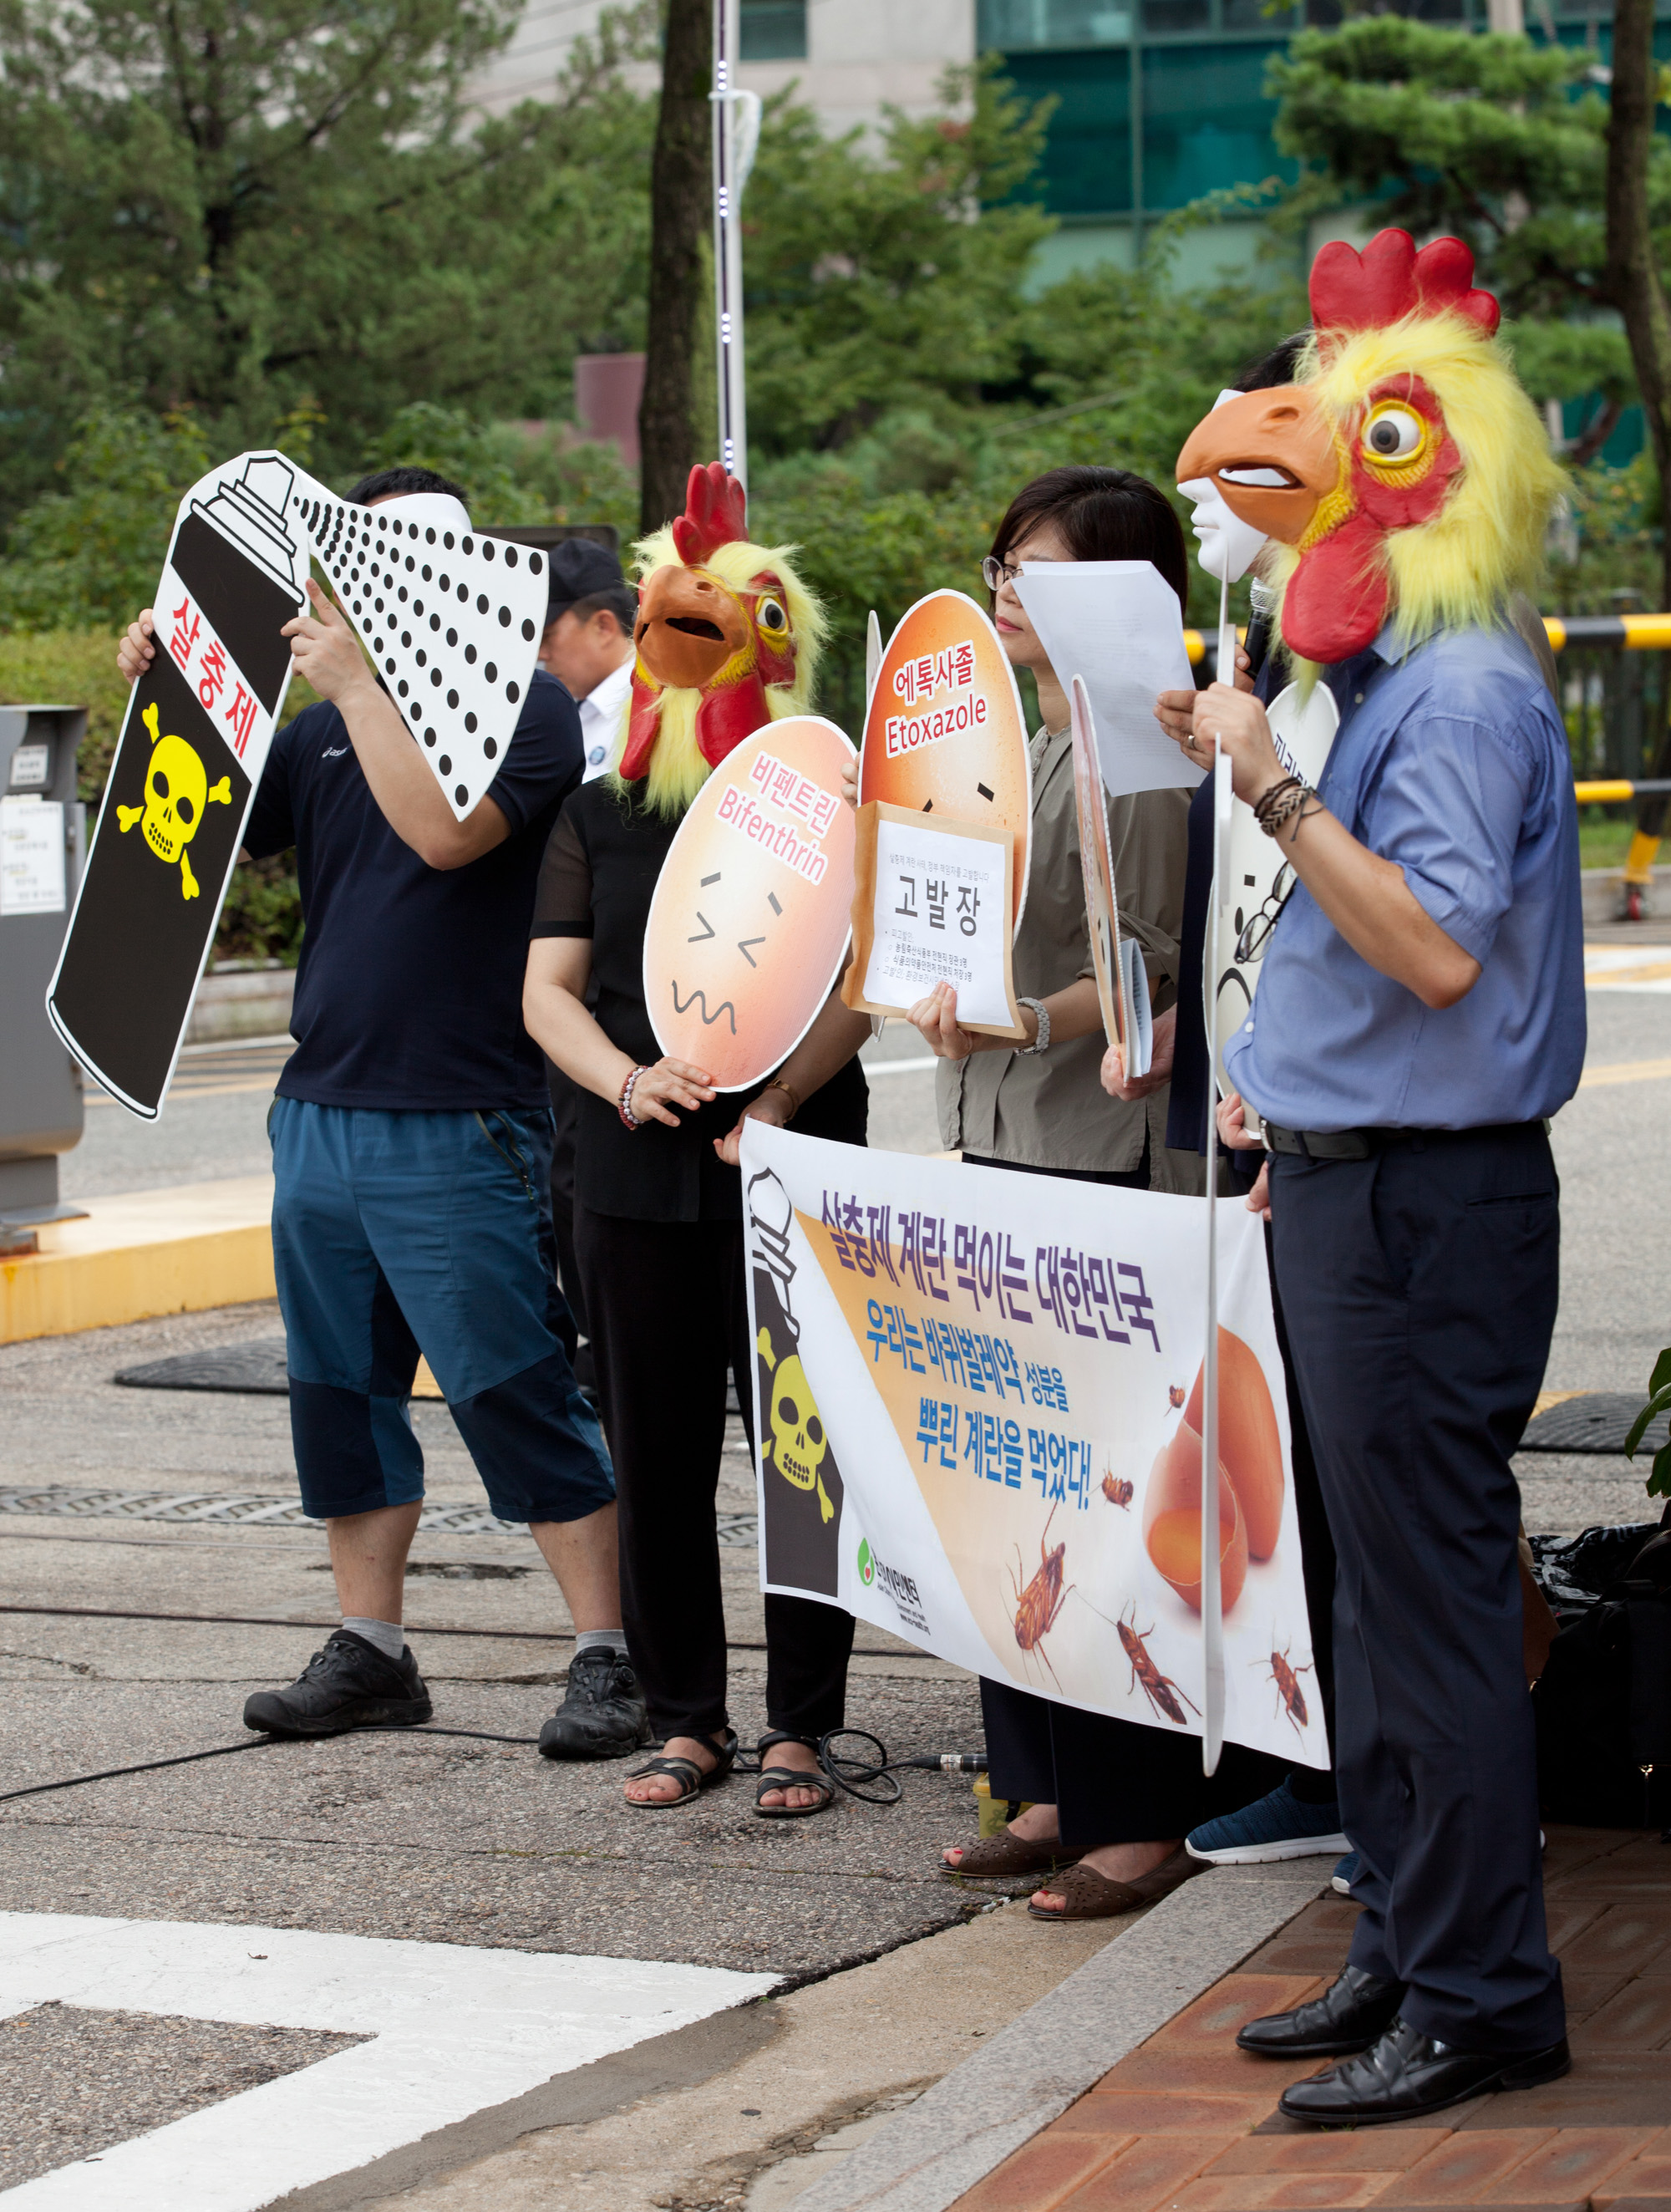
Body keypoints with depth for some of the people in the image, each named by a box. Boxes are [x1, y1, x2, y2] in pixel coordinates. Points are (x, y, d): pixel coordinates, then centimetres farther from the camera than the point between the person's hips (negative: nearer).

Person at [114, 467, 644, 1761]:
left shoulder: (527, 706, -5)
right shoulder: (326, 728, 15)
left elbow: (447, 829, -22)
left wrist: (355, 681, -17)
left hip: (460, 1131, -7)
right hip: (322, 1111, 7)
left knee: (516, 1392, -6)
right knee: (341, 1394, 12)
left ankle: (609, 1658, 0)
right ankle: (371, 1652, 22)